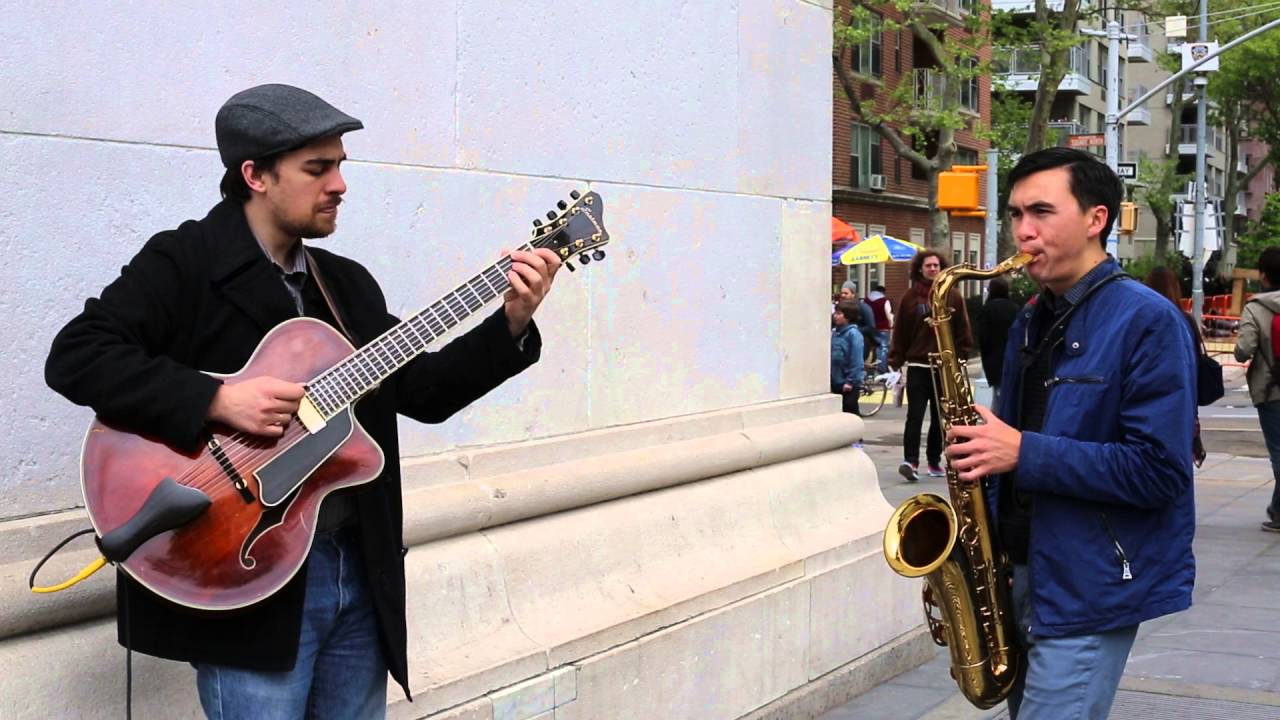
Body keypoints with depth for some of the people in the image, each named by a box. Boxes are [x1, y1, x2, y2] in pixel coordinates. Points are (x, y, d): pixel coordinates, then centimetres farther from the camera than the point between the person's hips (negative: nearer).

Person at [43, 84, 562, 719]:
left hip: (361, 571, 7)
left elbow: (421, 390, 13)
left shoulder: (348, 284, 15)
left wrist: (512, 322, 1)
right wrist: (216, 402, -24)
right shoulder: (182, 263, -6)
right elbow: (74, 357, -17)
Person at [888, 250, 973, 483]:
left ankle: (934, 461, 18)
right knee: (915, 414, -12)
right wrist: (896, 361, -1)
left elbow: (963, 331, 7)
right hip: (918, 365, -2)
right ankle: (911, 461, -18)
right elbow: (900, 332, 2)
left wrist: (961, 356, 2)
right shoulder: (910, 297, 2)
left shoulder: (953, 296, 4)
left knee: (940, 417, 10)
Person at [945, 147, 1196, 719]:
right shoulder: (1031, 322, 12)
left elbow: (1159, 470, -21)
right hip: (1021, 575, 8)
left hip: (1090, 592, -8)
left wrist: (1023, 453, -23)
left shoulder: (1148, 322, -14)